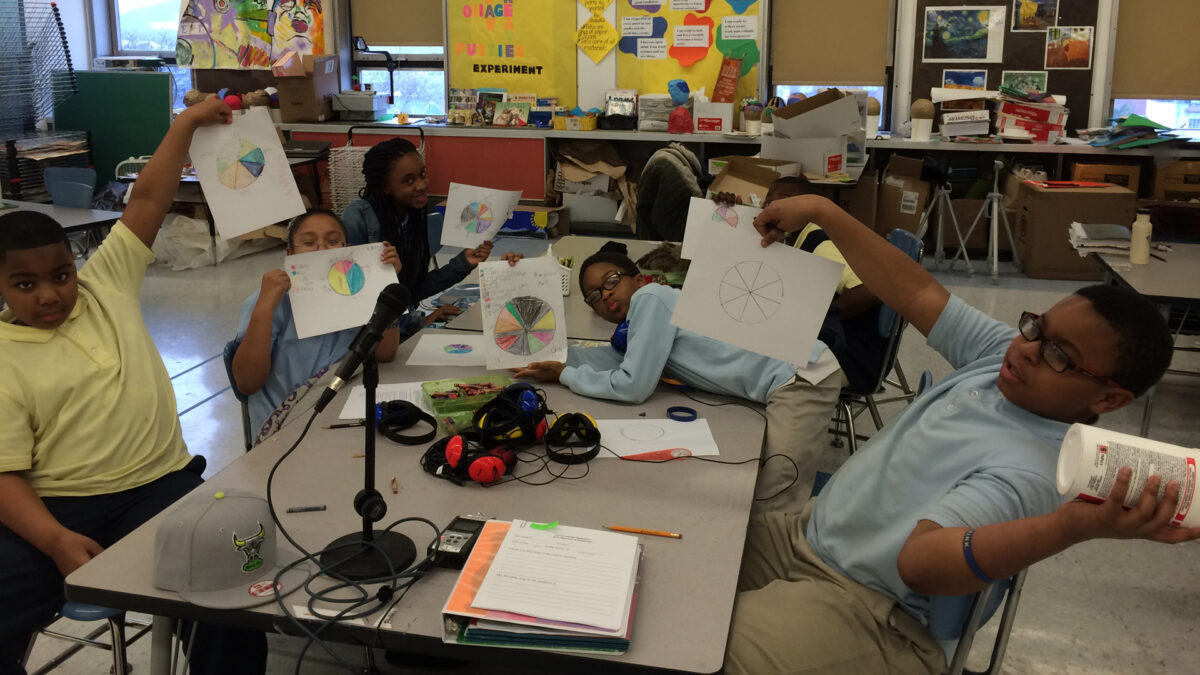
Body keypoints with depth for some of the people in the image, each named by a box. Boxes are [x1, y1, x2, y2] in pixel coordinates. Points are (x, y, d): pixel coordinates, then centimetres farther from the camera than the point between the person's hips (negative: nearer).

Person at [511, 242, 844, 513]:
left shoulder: (650, 298, -11)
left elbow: (633, 386, -15)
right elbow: (616, 357, 4)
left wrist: (564, 375, -4)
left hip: (803, 375, -10)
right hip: (784, 380, 10)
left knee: (773, 505, -8)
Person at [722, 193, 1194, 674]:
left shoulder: (1031, 471, -27)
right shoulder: (1004, 354, -3)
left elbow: (919, 561, -38)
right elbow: (917, 293, 1)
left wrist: (1075, 526, -52)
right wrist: (821, 211, -1)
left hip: (864, 604, -8)